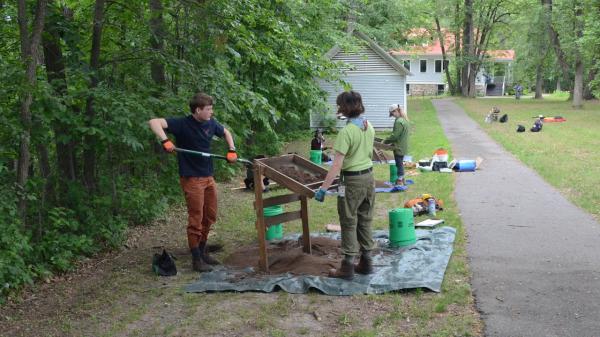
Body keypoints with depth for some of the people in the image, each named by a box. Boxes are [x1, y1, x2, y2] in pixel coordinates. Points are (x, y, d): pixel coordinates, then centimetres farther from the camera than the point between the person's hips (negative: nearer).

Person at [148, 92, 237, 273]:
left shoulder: (211, 124, 1)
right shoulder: (182, 124, -17)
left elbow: (226, 132, 21)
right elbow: (154, 122, -25)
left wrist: (232, 150, 6)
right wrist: (165, 141, -37)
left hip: (208, 177, 7)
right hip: (191, 178, -7)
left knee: (210, 217, 15)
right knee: (196, 219, -1)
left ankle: (202, 251, 31)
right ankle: (197, 259, 11)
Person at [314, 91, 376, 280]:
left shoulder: (346, 132, -21)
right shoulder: (369, 127, 2)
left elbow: (337, 164, -23)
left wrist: (323, 188, -20)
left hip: (352, 181, -7)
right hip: (369, 177, 7)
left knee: (349, 223, 4)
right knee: (365, 221, 16)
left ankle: (348, 267, 10)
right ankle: (366, 262, 25)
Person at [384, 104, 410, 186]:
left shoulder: (399, 122, -22)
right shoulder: (405, 120, 9)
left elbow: (394, 136, -23)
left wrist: (385, 141, -10)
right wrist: (388, 140, 14)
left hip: (399, 148, -10)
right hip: (403, 147, 10)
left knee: (399, 164, -2)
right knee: (400, 164, 18)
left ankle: (399, 181, 4)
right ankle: (402, 180, 27)